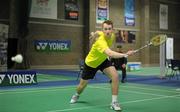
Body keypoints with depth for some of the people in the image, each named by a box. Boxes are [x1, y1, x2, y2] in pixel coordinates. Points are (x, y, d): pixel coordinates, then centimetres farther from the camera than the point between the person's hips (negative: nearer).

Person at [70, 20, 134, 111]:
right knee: (82, 85, 14)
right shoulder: (101, 41, -43)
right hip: (90, 62, -4)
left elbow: (96, 33, 3)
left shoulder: (112, 36, -19)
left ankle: (114, 102, -11)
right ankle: (76, 95, 52)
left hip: (103, 60, 4)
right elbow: (110, 53, -63)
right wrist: (125, 55, -74)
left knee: (115, 76, -23)